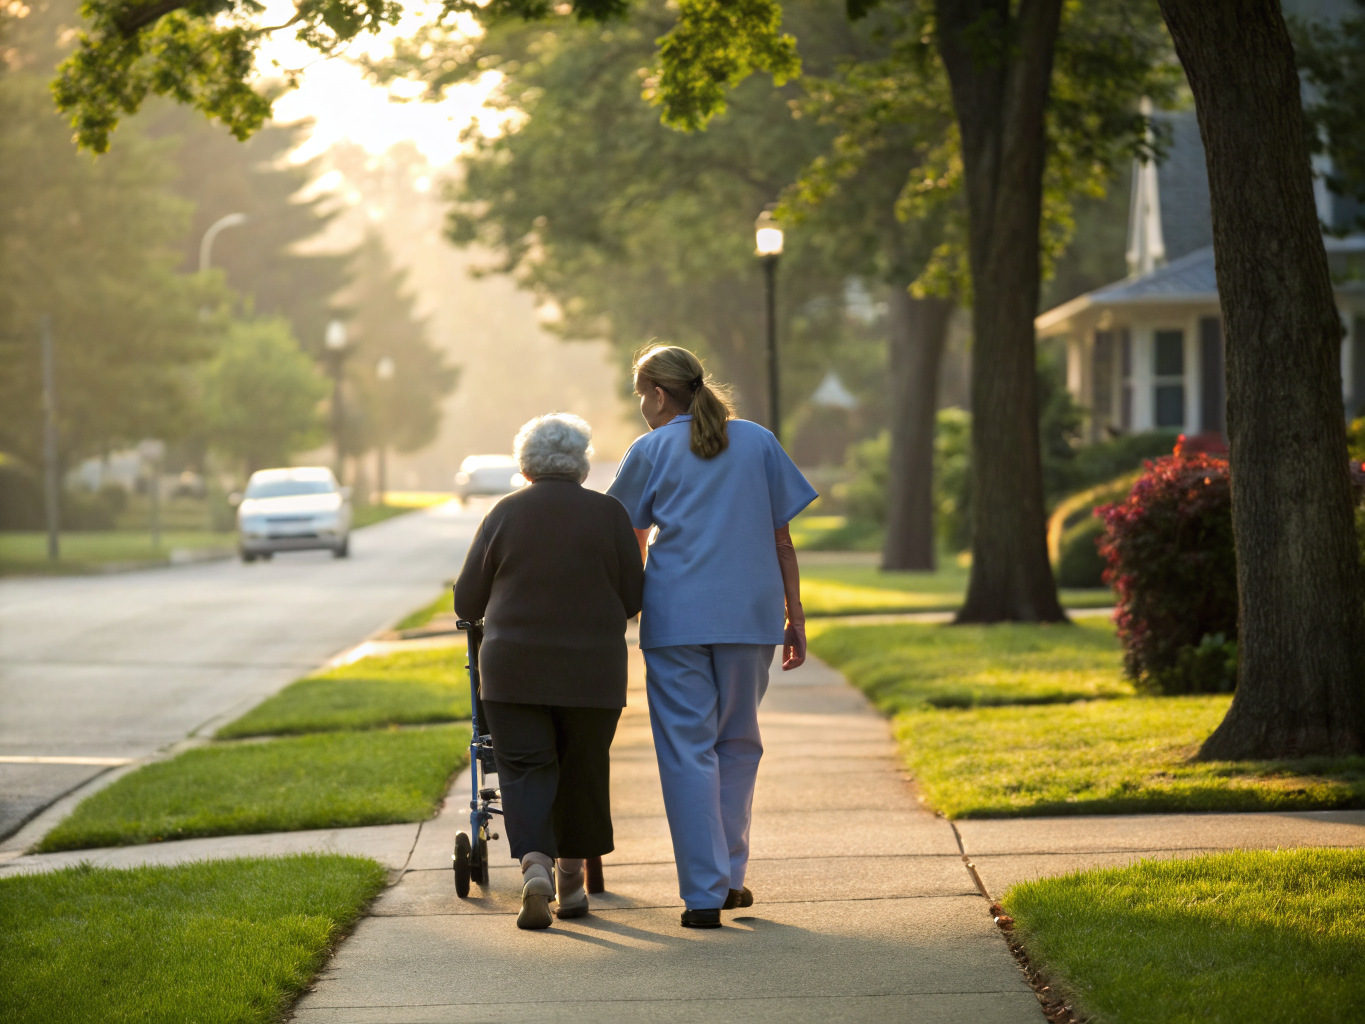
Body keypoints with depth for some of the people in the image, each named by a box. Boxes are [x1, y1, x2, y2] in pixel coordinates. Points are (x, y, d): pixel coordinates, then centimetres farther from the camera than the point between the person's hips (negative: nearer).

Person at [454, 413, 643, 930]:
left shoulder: (505, 513, 0)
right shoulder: (608, 514, 0)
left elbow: (467, 603, 3)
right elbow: (633, 597, 1)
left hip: (515, 668, -1)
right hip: (591, 668, 1)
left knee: (524, 769, 1)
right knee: (582, 770, 13)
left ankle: (534, 864, -20)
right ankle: (571, 882, 21)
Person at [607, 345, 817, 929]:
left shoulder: (651, 452, 4)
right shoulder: (758, 442, 9)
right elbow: (782, 540, 7)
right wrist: (795, 618, 12)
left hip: (676, 617, -2)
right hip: (749, 615, 2)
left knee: (687, 750, 0)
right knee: (738, 742, 17)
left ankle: (705, 893, -5)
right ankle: (729, 876, 18)